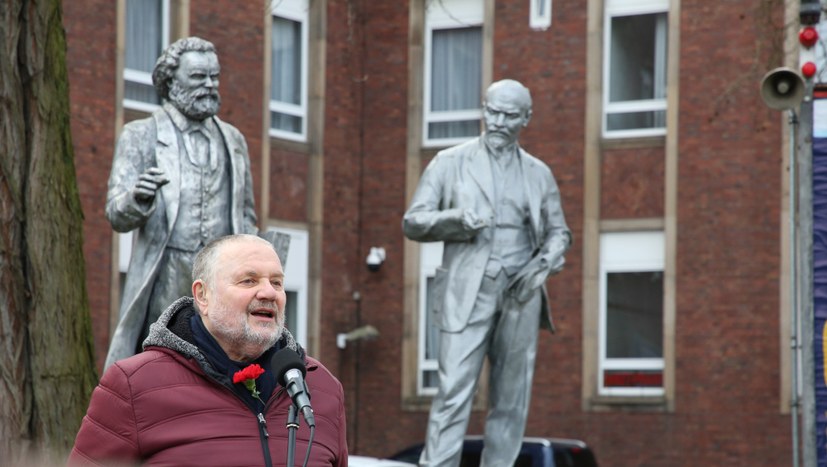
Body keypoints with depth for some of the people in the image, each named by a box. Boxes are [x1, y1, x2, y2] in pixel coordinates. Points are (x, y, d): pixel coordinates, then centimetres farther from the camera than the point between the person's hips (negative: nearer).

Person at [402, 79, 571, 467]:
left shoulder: (539, 174, 15)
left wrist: (544, 263, -3)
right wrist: (457, 219, -15)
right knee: (454, 393, -12)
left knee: (511, 400, 1)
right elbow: (413, 221, 4)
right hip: (467, 292, -3)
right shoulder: (450, 162, 8)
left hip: (520, 294, 3)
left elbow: (558, 232, 19)